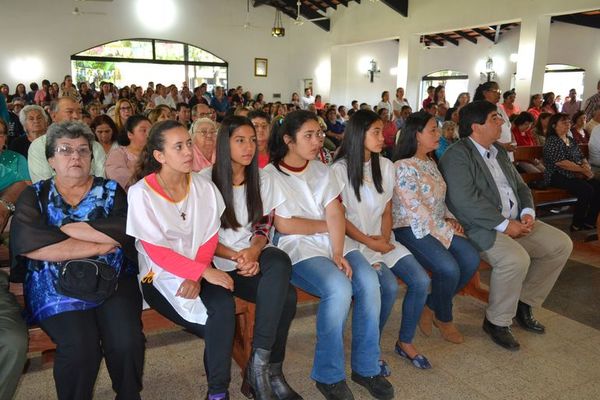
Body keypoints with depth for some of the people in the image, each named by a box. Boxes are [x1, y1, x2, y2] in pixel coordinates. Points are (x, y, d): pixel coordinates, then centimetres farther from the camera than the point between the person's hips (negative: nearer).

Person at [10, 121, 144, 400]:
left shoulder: (111, 191, 11)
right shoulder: (34, 196, 9)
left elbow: (124, 233, -8)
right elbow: (29, 246, -10)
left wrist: (66, 228, -7)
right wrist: (98, 245, -10)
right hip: (56, 289, -1)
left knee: (127, 342, -21)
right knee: (80, 347, -26)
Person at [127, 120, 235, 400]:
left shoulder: (204, 187, 0)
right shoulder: (141, 193, -12)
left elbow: (209, 239, 0)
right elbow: (157, 251, -16)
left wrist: (196, 277, -16)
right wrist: (204, 272, -22)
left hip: (198, 270, 4)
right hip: (159, 275, -3)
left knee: (224, 306, -26)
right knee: (219, 325, -22)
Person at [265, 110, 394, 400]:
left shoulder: (321, 170, 13)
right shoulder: (270, 175, -3)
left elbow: (336, 215, 2)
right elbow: (283, 225, -10)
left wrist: (338, 253, -13)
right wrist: (325, 225, 1)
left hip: (334, 242, 5)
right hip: (296, 248, -5)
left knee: (369, 282, -20)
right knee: (339, 288, -30)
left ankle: (365, 367, -2)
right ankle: (329, 375, -10)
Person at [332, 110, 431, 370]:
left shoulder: (385, 165, 9)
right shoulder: (340, 169, -9)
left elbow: (387, 210, 11)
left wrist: (385, 238, -6)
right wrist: (369, 242, -13)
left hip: (382, 240, 6)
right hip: (354, 242, -6)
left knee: (421, 281, -12)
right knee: (389, 287, -26)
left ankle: (405, 342, 11)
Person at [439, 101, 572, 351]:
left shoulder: (499, 152, 18)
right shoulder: (457, 155, -12)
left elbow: (521, 186, 21)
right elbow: (466, 200, -22)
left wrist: (528, 212, 0)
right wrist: (504, 224, -20)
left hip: (515, 222, 9)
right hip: (480, 227, -9)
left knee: (561, 244, 2)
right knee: (516, 259, -31)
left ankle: (524, 303, 16)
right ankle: (497, 321, -6)